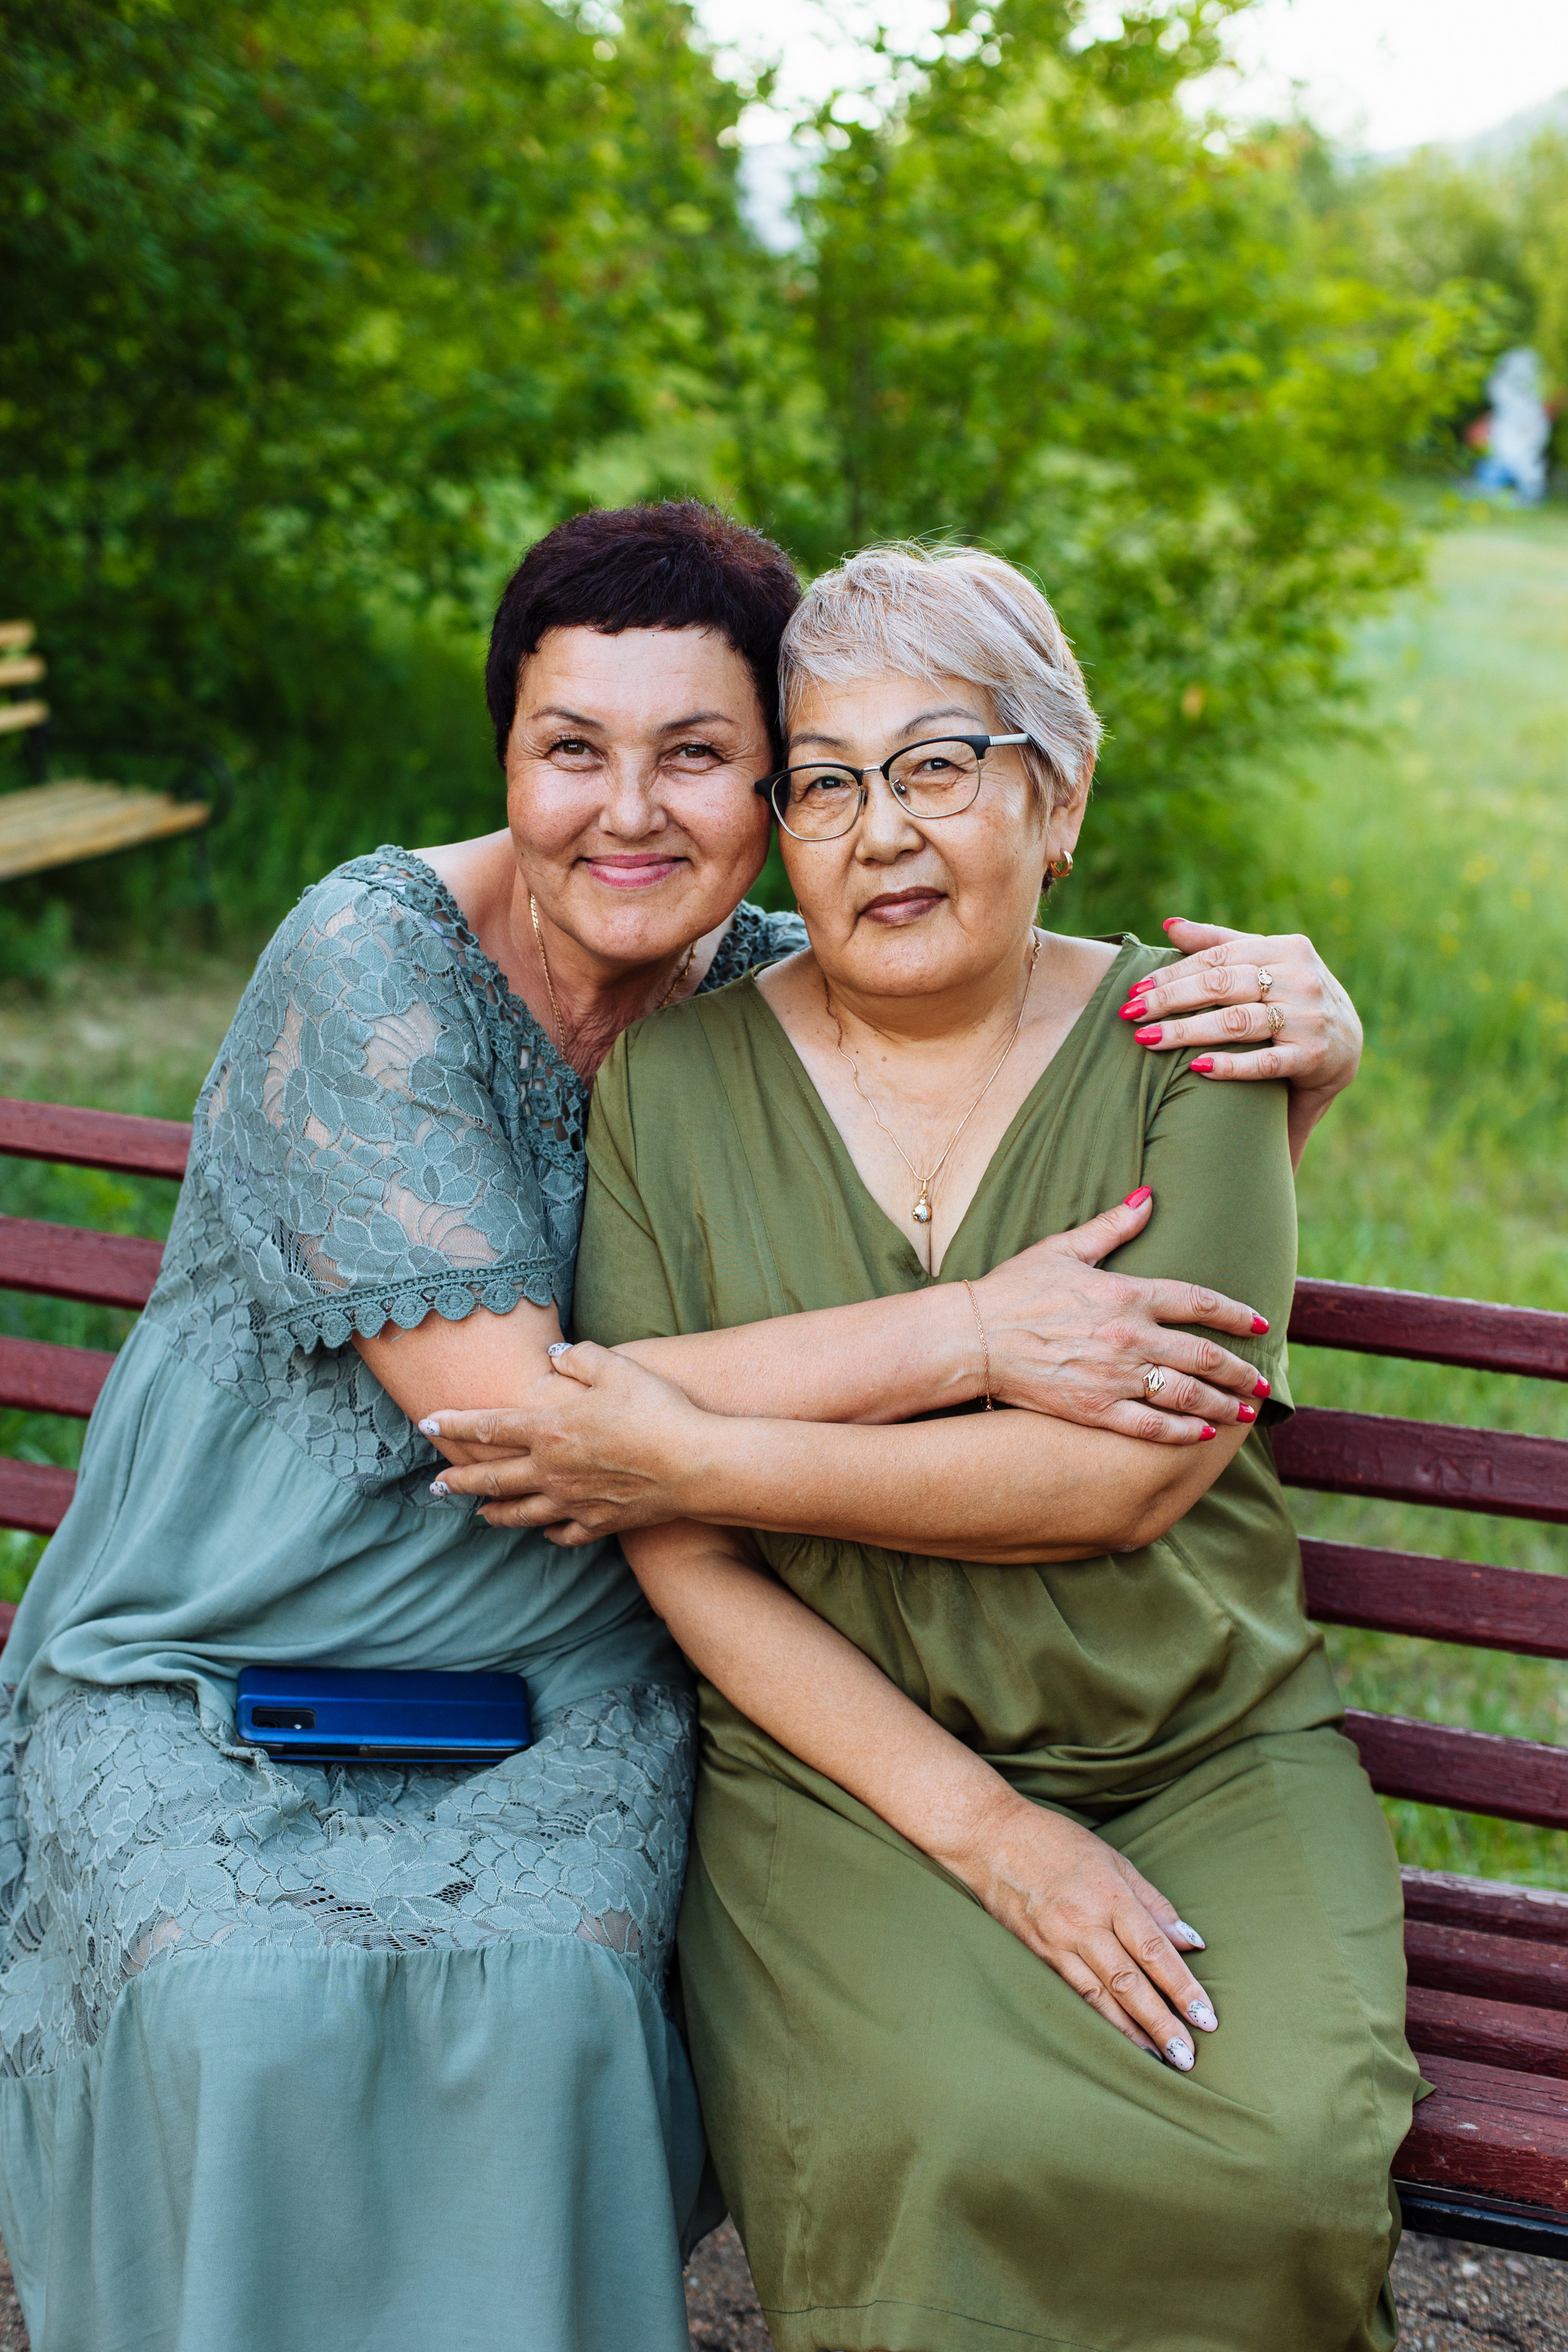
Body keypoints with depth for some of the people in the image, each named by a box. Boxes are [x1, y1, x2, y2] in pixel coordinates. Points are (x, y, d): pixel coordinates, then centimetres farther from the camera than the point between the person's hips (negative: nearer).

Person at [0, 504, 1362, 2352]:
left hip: (557, 1705, 3)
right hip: (207, 1677, -2)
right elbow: (511, 1412, -22)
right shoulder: (374, 958, -15)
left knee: (545, 1991, -28)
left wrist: (1307, 1039, -13)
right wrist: (967, 1332, -27)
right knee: (244, 2006, -30)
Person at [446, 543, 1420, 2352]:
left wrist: (703, 1453, -14)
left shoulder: (1184, 1039, -1)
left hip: (1207, 1752, 1)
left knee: (1288, 2151, -24)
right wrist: (984, 1826, -13)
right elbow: (684, 1564, -4)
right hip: (840, 1764, 0)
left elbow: (1126, 1471, -13)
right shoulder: (673, 1080, 1)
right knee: (945, 2152, -28)